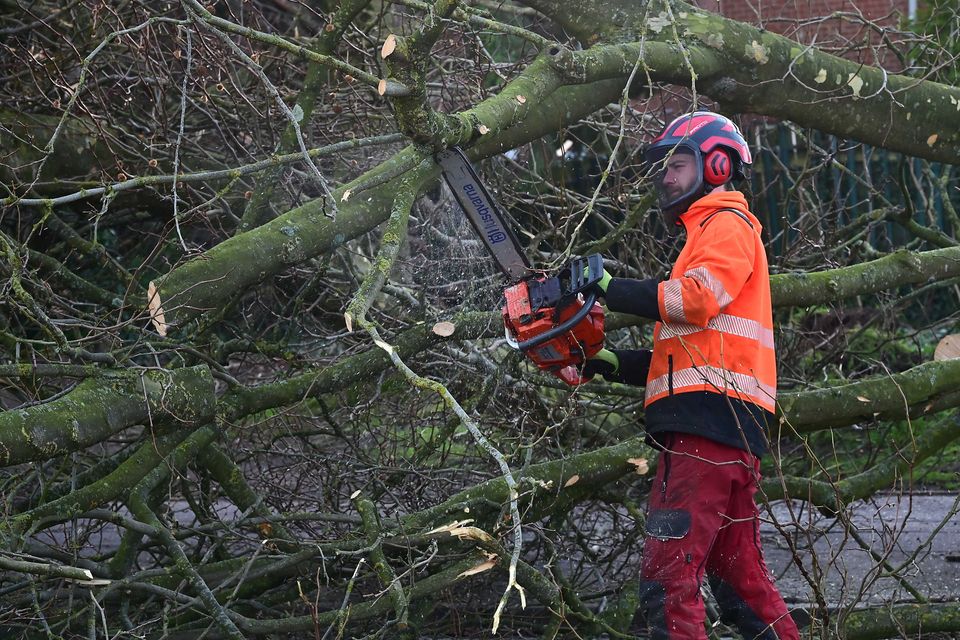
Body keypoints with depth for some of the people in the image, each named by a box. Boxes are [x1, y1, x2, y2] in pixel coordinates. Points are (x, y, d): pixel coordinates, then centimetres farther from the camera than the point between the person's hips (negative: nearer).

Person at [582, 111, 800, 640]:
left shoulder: (727, 224, 3)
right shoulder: (707, 235, 32)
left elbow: (699, 297, -17)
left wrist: (610, 289, -16)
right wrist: (614, 364, 14)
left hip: (711, 415, -11)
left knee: (668, 576, -17)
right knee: (738, 576, 11)